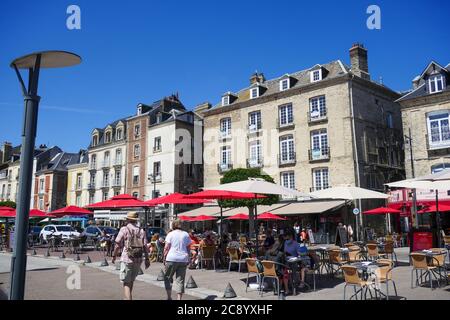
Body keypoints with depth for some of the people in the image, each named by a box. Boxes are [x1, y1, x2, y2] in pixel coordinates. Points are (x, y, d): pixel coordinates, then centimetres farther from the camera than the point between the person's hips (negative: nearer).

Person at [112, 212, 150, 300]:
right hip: (138, 260, 4)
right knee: (131, 280, 22)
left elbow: (118, 245, -6)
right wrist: (147, 259, 6)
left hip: (126, 259, -4)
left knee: (126, 283, 1)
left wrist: (114, 256, 7)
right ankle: (128, 297, 36)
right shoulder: (141, 231, 5)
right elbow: (145, 246, 1)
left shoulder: (124, 229, -5)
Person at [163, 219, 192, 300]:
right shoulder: (186, 234, 10)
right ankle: (179, 298, 3)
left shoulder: (171, 234, 0)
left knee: (168, 277, 12)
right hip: (183, 259, 3)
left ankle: (169, 297, 10)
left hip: (172, 258, -3)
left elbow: (166, 247, -4)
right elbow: (188, 248, 10)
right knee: (180, 280, 6)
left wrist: (164, 257, 4)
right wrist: (188, 258, 17)